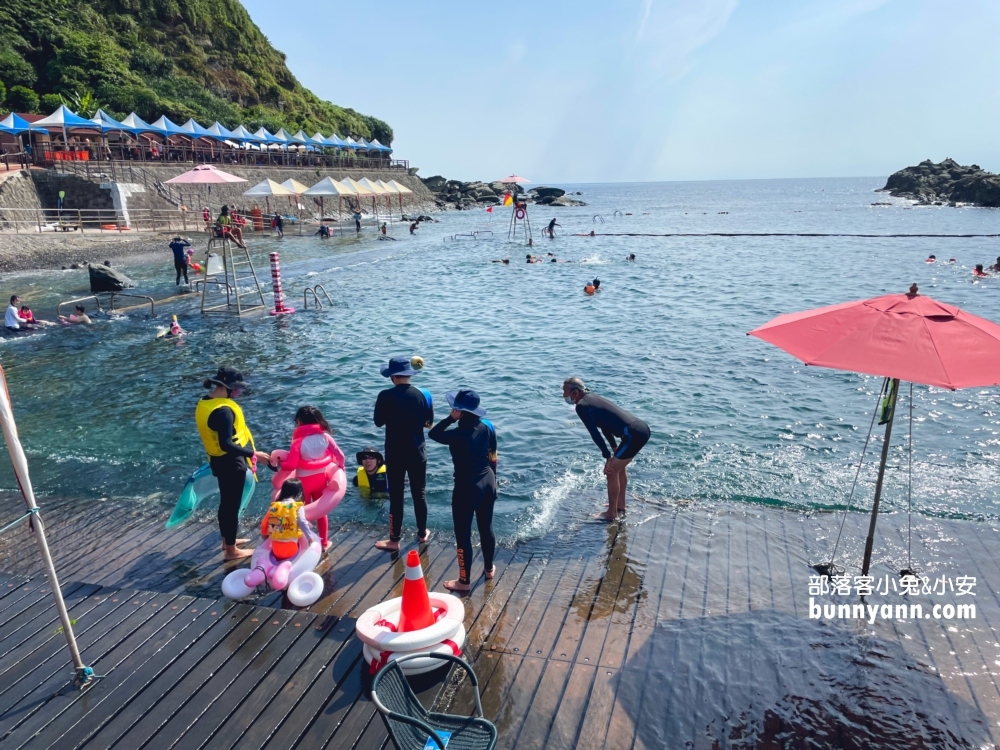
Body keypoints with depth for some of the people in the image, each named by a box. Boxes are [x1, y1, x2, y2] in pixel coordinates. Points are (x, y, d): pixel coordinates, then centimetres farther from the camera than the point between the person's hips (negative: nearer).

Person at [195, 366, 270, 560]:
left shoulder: (204, 404, 4)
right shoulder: (223, 410, -26)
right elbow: (226, 444, -31)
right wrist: (253, 453, -27)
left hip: (217, 460, 10)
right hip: (231, 463, -10)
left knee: (226, 501, 23)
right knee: (232, 504, 4)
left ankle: (227, 539, 40)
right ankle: (231, 550, 16)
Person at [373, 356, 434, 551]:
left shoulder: (386, 396, -14)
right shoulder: (422, 395, -7)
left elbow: (379, 423, -2)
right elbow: (428, 423, 2)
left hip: (395, 455, -2)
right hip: (417, 453, 2)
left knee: (396, 497, 7)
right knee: (419, 494, 16)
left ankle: (394, 540, 17)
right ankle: (422, 533, 30)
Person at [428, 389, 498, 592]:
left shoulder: (458, 435, -24)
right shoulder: (486, 427, -3)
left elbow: (433, 434, -9)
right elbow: (493, 458, 6)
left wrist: (451, 418, -14)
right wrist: (492, 481, 18)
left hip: (467, 487, -7)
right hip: (488, 482, 7)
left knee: (463, 534, 7)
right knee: (486, 527, 22)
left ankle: (464, 581, 19)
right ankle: (489, 568, 40)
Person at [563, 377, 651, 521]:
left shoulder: (582, 406, -10)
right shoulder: (591, 398, 18)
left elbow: (595, 433, -12)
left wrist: (607, 456, -7)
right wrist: (614, 448, 27)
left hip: (634, 435, -10)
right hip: (641, 429, 10)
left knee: (611, 471, 3)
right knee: (619, 466, 25)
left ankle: (611, 513, 15)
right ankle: (620, 505, 38)